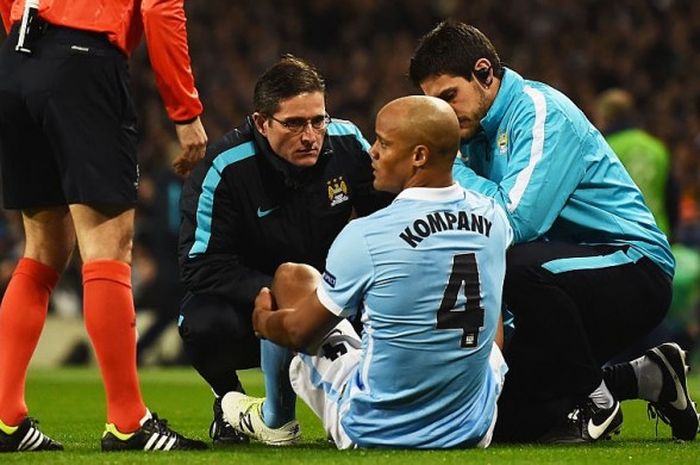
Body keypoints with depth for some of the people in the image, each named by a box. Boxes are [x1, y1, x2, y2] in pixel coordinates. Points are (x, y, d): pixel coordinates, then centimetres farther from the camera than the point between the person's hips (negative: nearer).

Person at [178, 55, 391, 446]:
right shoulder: (225, 169, -21)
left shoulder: (347, 143, -11)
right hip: (246, 302, -3)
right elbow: (202, 265, -22)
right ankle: (228, 399, 1)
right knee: (205, 326, -36)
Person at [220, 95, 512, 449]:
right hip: (474, 431, 4)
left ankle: (272, 420, 34)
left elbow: (299, 333, -5)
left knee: (292, 277, 15)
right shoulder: (494, 220, -5)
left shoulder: (365, 237, -20)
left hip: (376, 431, -4)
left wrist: (262, 320, 20)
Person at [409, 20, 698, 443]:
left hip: (635, 268, -9)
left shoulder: (541, 112, -17)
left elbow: (518, 219, -30)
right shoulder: (479, 131, 9)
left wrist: (449, 167, -20)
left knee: (521, 265, -38)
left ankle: (594, 400, -17)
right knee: (505, 420, 3)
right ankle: (646, 377, 17)